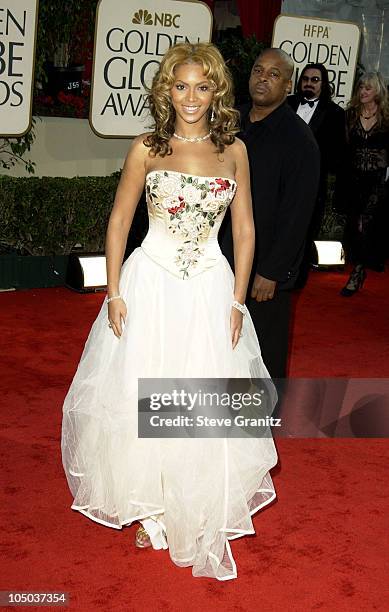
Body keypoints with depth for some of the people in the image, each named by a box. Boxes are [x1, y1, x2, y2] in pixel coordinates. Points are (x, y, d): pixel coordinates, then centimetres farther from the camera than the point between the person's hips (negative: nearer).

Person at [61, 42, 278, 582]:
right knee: (141, 399, 6)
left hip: (210, 289, 1)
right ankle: (149, 506, 27)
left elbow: (244, 230, 4)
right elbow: (119, 222, 1)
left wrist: (238, 300, 0)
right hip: (150, 284, -1)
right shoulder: (147, 148, -2)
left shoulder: (233, 150, 2)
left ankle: (200, 513, 27)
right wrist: (115, 294, -6)